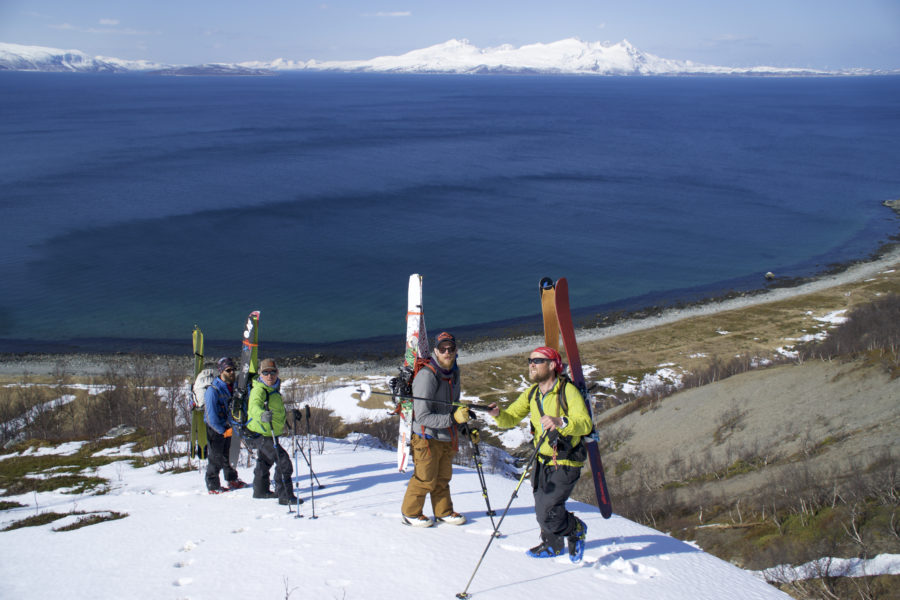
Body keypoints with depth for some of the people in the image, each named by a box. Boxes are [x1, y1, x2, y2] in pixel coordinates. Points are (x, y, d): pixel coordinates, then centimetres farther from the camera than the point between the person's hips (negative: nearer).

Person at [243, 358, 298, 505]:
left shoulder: (274, 389, 5)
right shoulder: (258, 390, -23)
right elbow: (254, 406, -44)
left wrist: (288, 417, 41)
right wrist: (262, 415, -64)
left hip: (271, 434, 10)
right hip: (260, 434, -10)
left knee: (266, 461, 27)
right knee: (283, 461, -17)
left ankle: (260, 490, 47)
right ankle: (285, 496, -13)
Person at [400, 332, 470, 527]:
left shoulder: (454, 371, 4)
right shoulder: (426, 376, -24)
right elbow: (423, 417, -26)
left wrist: (463, 416, 9)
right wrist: (452, 418, -29)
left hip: (447, 437, 7)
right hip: (427, 437, -7)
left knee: (443, 478, 17)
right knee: (425, 479, 1)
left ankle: (443, 512, 33)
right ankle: (410, 513, 20)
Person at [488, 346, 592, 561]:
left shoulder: (568, 391, -16)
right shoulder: (532, 394, 6)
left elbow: (585, 424, -26)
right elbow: (511, 418, 4)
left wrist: (560, 422, -43)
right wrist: (498, 414, -19)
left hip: (565, 463, -7)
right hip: (542, 461, 7)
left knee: (547, 514, -12)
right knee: (542, 510, 18)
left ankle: (576, 529, 18)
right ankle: (552, 545, 44)